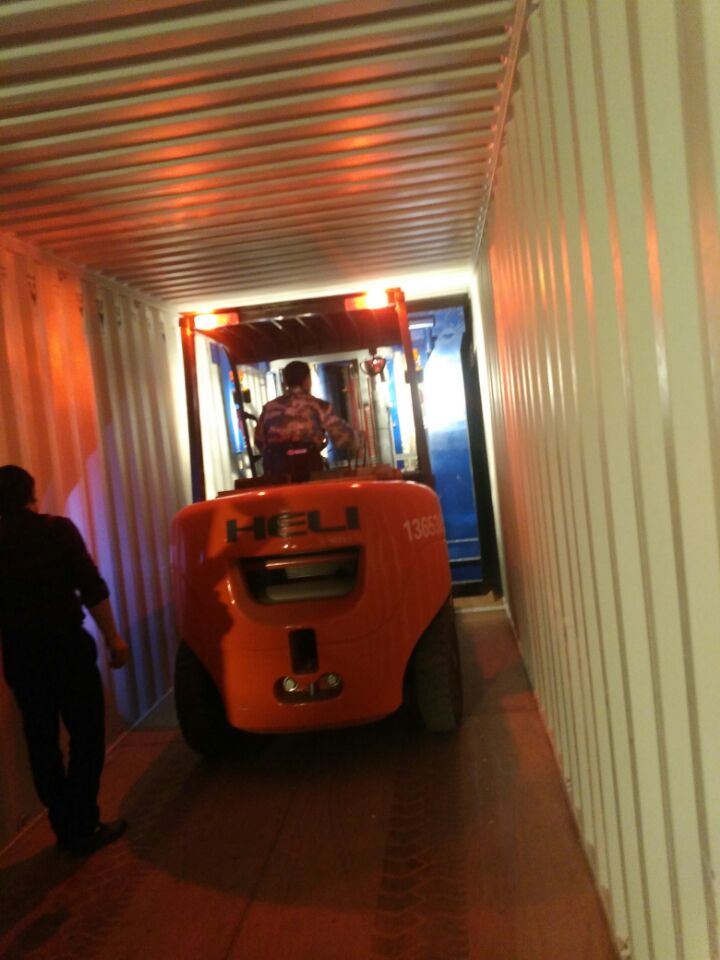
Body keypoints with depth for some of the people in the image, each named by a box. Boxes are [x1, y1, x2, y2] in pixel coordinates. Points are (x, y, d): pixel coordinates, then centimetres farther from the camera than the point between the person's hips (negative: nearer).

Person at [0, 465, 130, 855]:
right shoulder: (56, 529, -8)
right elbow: (91, 588, -13)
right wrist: (112, 636, -7)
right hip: (66, 646, -5)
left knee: (42, 743, 13)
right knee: (87, 736, 6)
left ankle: (65, 827, 22)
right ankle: (84, 828, 8)